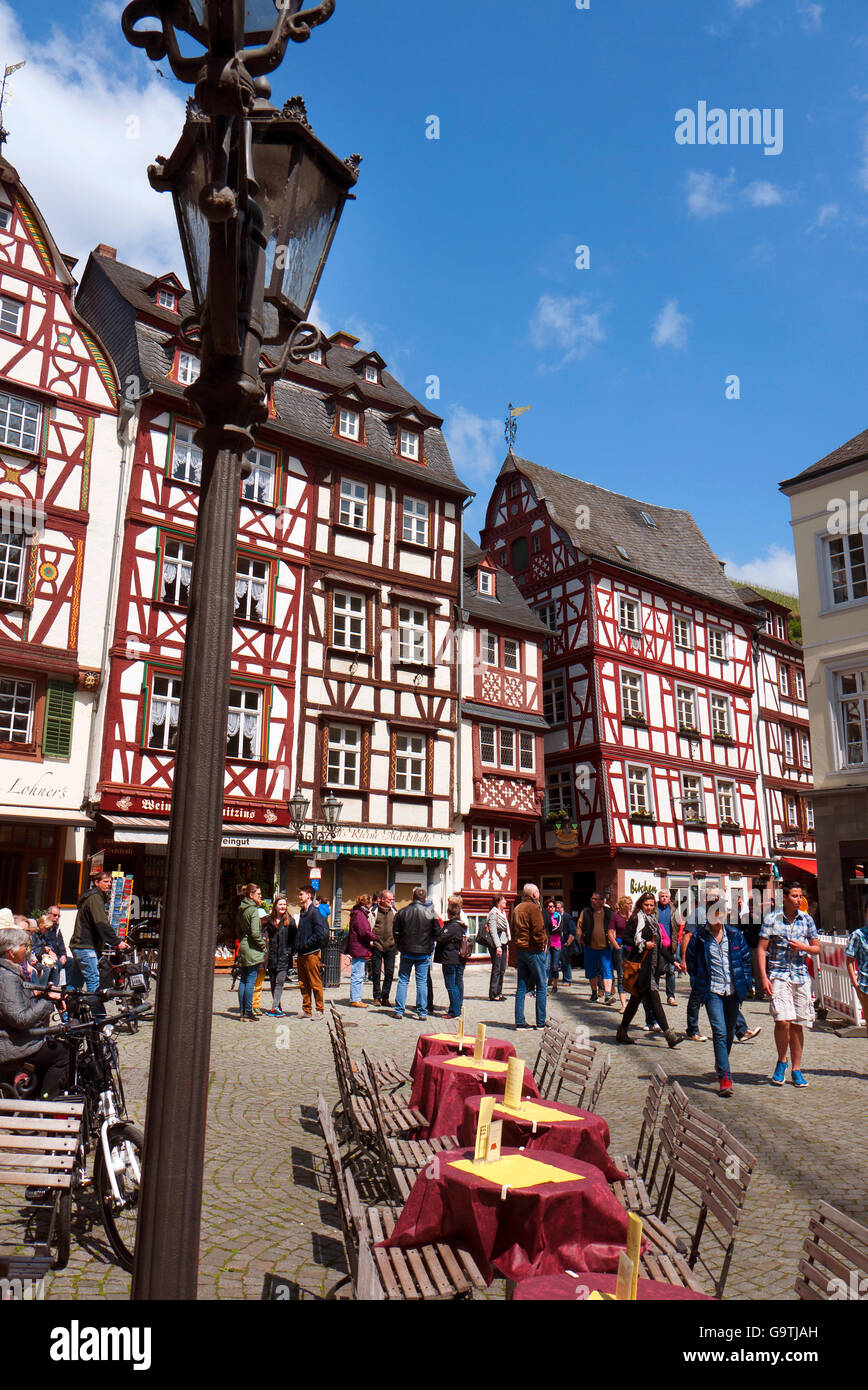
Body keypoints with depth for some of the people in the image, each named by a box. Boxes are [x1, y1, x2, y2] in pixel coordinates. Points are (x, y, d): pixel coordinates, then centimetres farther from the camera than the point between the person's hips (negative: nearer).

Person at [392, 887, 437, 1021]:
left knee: (403, 980, 10)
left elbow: (396, 932, 2)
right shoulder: (430, 912, -6)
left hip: (406, 951, 1)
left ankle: (399, 1011, 9)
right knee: (422, 982, 5)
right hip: (424, 952, -1)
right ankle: (422, 1012, 7)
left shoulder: (402, 912, -3)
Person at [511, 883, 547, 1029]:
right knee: (541, 986, 2)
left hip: (519, 950, 7)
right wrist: (541, 945, -6)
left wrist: (518, 943, 14)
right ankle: (541, 1022, 4)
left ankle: (519, 1021, 8)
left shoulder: (516, 909, 13)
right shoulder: (533, 908, -12)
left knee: (521, 987, 8)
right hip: (534, 950, -7)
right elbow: (538, 930, -18)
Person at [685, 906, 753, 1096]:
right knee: (719, 1032, -13)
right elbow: (690, 961, 7)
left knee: (729, 1032, 16)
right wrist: (697, 984, 2)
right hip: (712, 990, -3)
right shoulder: (699, 937, -3)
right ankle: (725, 1077, -12)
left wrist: (745, 981, 5)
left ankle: (720, 1064, 40)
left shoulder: (734, 934, 3)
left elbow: (746, 957, 12)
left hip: (733, 989, 3)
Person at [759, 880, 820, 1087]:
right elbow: (762, 950, -2)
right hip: (778, 974, -3)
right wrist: (764, 977, -9)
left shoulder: (807, 920, 7)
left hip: (801, 976, 3)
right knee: (782, 1020, -16)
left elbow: (817, 949, 13)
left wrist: (803, 947, -8)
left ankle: (796, 1070, 20)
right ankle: (781, 1062, 8)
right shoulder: (771, 920, -2)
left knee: (797, 1025, 7)